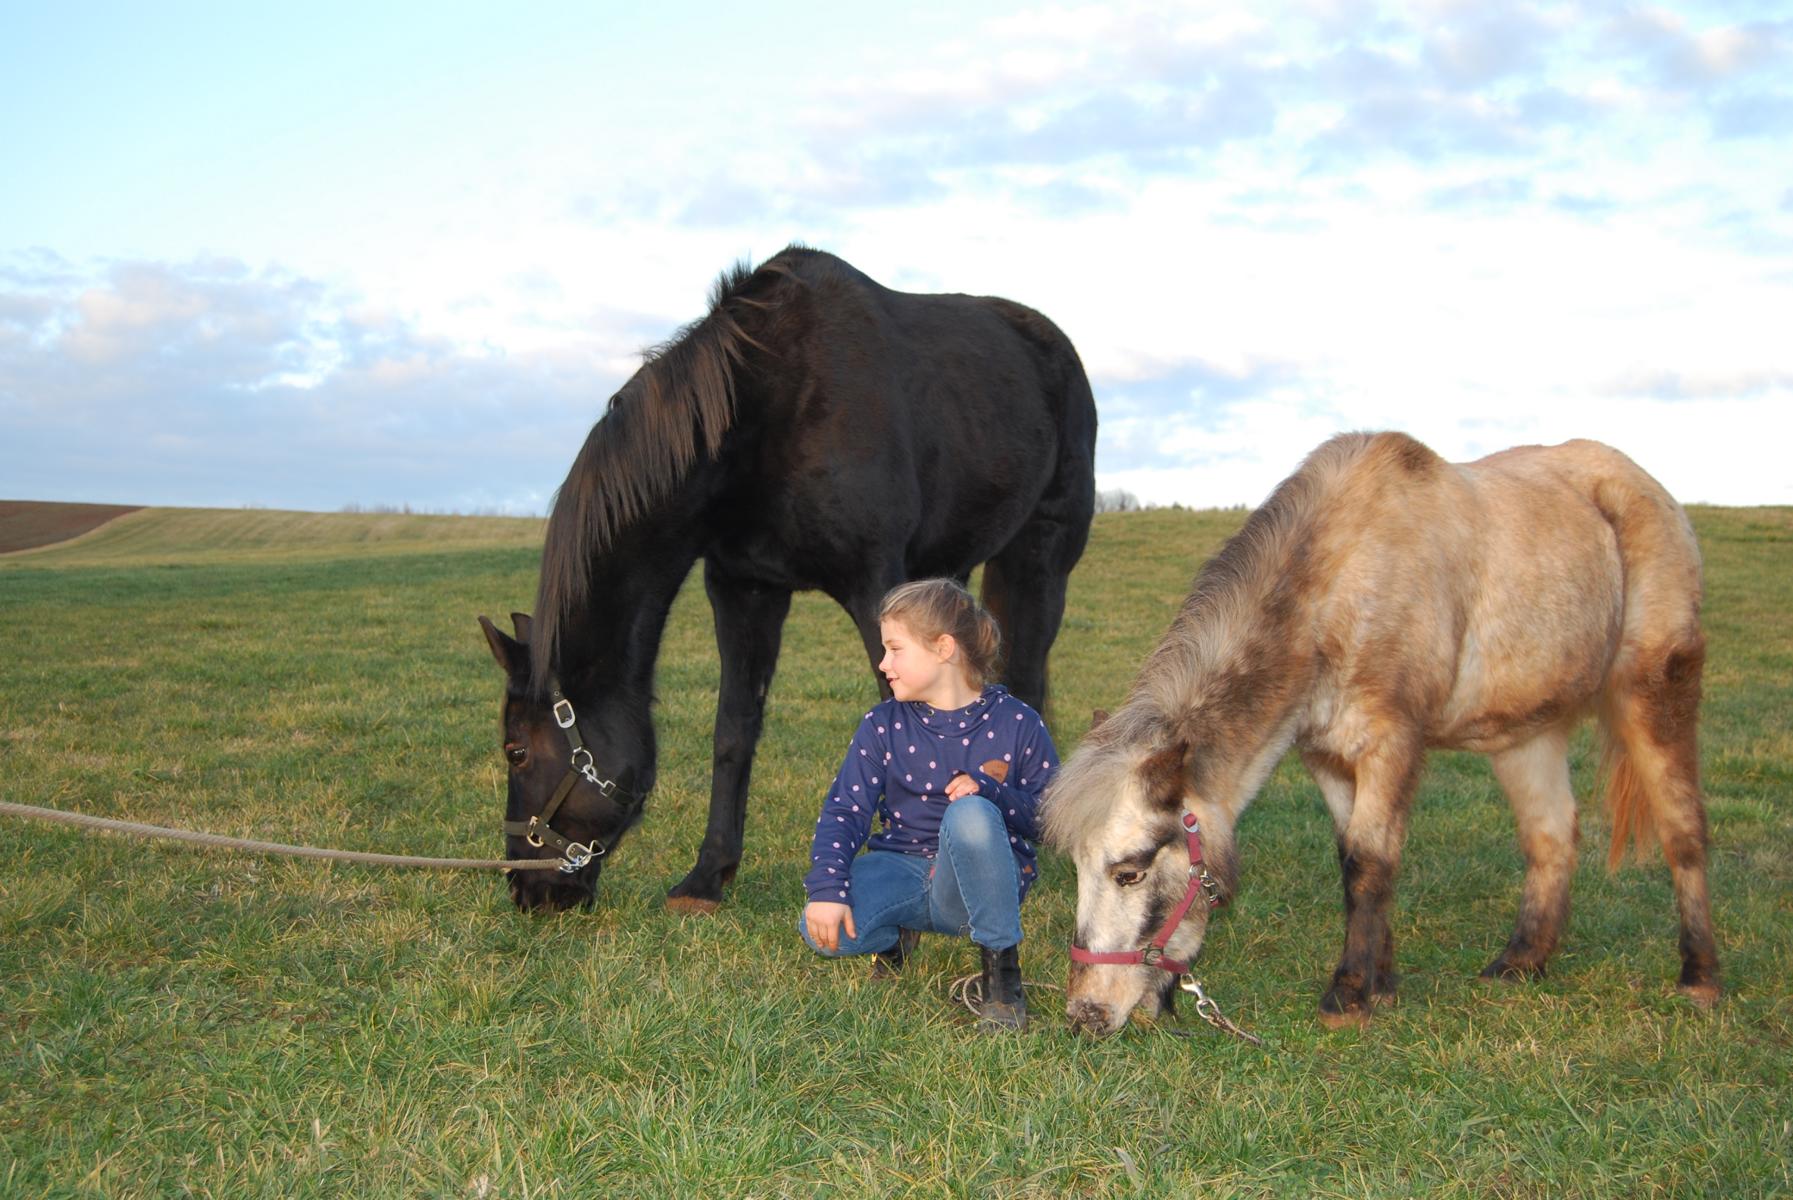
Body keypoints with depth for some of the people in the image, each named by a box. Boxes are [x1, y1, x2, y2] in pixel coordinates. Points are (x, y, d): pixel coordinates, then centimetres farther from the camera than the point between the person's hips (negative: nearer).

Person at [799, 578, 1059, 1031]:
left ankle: (1001, 968, -20)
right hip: (901, 869, 2)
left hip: (979, 882, -2)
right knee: (823, 928, -28)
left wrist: (988, 791, -22)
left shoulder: (1017, 724, -4)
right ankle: (899, 933, 9)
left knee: (971, 816, -37)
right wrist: (826, 887, -20)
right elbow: (845, 809, -4)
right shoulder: (883, 726, 2)